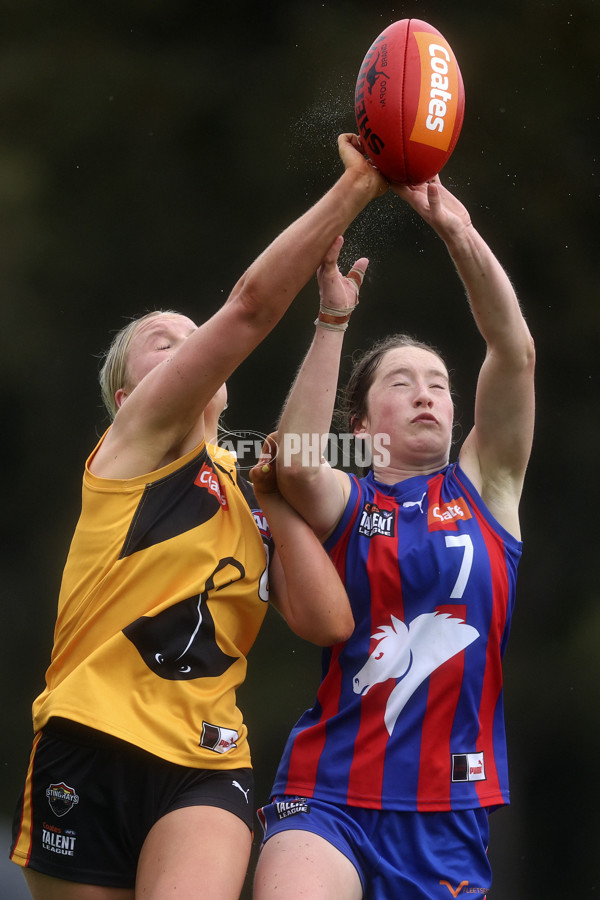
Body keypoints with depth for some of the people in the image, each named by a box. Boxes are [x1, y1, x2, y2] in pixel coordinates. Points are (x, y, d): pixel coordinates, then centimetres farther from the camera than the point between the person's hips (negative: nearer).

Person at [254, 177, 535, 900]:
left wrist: (458, 231, -15)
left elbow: (515, 352, -3)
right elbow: (296, 462, -18)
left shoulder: (484, 486, 11)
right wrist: (332, 321, -22)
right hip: (330, 793, -2)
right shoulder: (345, 504, 7)